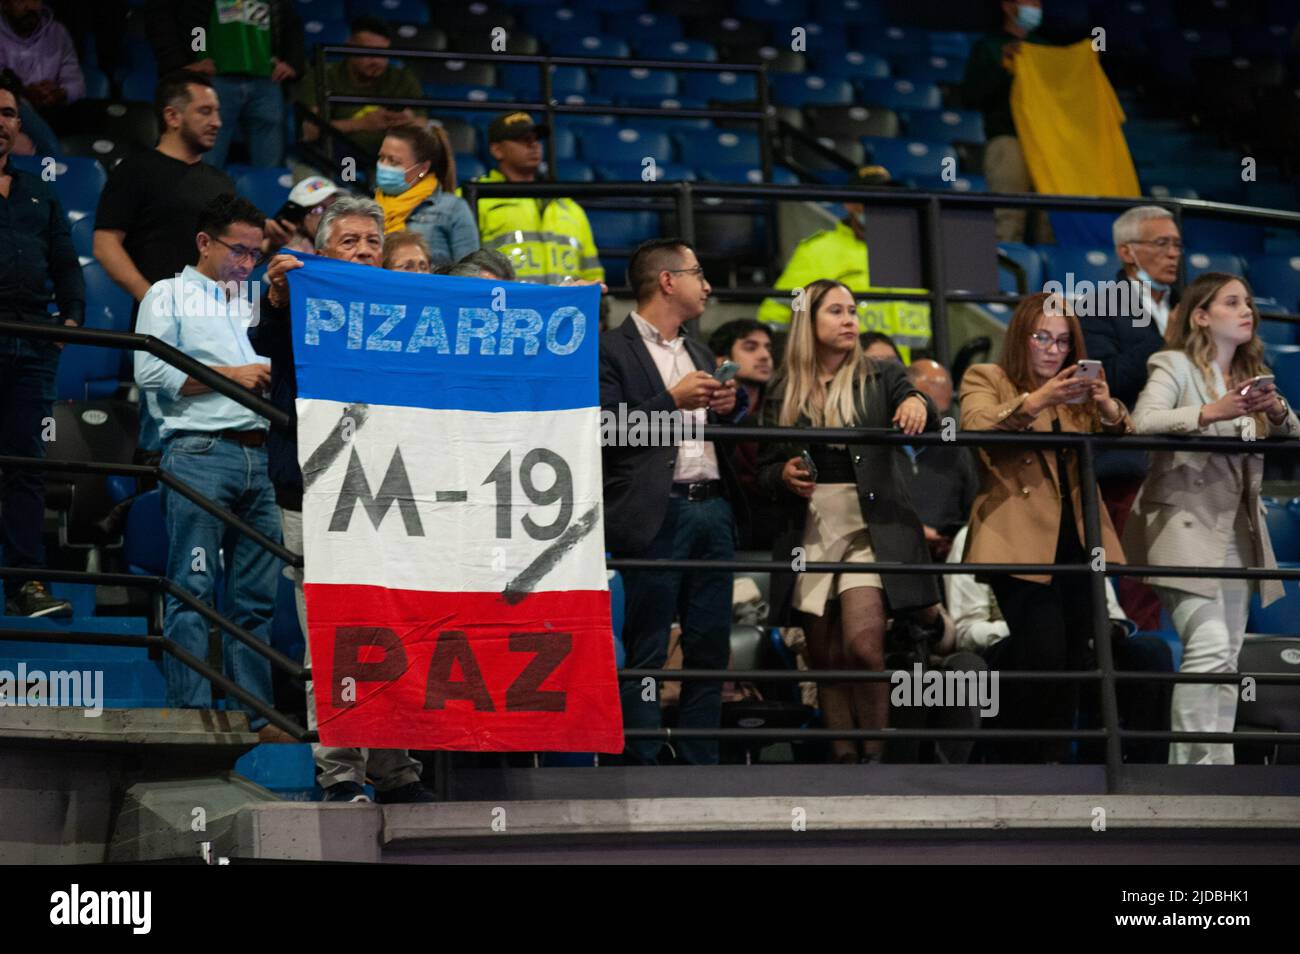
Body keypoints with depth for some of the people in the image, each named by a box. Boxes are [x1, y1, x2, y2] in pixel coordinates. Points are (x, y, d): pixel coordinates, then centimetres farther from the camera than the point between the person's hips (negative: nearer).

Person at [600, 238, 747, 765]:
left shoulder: (700, 355, 23)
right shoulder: (611, 349, -1)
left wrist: (728, 407, 6)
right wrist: (672, 401, -13)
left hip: (712, 509, 7)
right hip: (655, 516, -7)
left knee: (710, 648, 6)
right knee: (645, 654, -6)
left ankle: (701, 766, 11)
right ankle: (641, 768, -4)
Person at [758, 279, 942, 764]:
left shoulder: (882, 378, 8)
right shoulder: (784, 394, 11)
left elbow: (925, 420, -8)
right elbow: (765, 472, 14)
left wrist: (917, 404, -31)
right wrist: (784, 476, -9)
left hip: (871, 527, -2)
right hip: (810, 530, 2)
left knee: (863, 644, -19)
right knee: (826, 659, 2)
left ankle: (874, 756, -7)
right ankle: (844, 761, 8)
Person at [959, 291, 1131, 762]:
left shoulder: (1078, 389, 20)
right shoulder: (985, 379, 5)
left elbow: (1121, 442, 6)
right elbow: (976, 429, -16)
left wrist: (1108, 409, -17)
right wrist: (1035, 402, -30)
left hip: (1075, 542, 6)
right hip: (1021, 542, -6)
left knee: (1069, 665, 5)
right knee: (1042, 654, -15)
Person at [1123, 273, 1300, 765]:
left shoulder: (1251, 375, 18)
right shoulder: (1175, 365, -3)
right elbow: (1143, 422, -19)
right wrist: (1210, 412, -30)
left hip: (1237, 527, 7)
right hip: (1186, 521, -7)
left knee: (1228, 655, 5)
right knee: (1209, 644, -19)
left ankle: (1219, 762, 8)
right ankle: (1193, 763, -17)